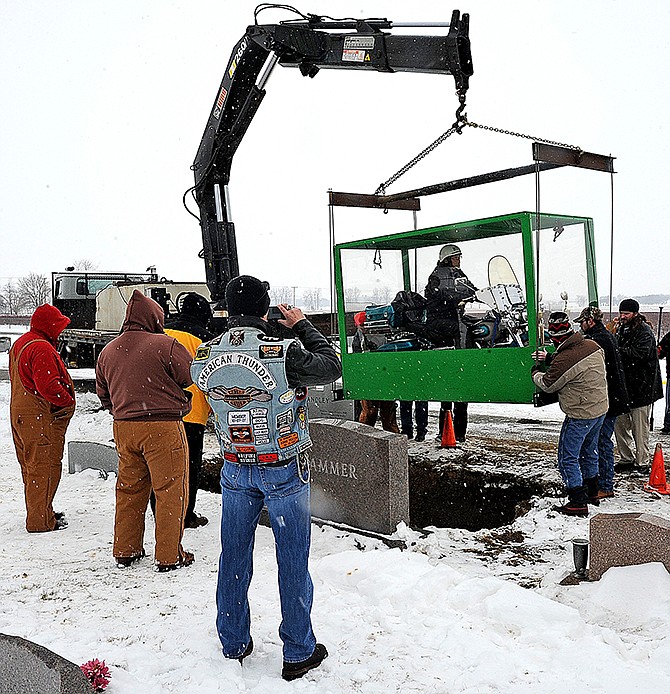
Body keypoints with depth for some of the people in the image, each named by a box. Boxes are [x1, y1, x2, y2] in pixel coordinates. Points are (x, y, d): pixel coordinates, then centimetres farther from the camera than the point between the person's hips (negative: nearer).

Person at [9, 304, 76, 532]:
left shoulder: (20, 343, 16)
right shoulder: (42, 348, -19)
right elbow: (48, 386, -26)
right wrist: (68, 401, -11)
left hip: (20, 413, 11)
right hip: (40, 418, -11)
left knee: (31, 466, 18)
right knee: (44, 466, -4)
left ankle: (42, 513, 30)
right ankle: (40, 521, 0)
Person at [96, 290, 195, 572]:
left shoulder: (107, 351, 9)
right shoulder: (165, 345, -12)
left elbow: (103, 395, 17)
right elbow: (192, 378, -7)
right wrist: (179, 400, 11)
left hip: (123, 428, 6)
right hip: (163, 427, -6)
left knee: (129, 489, 17)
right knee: (170, 490, 3)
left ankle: (125, 551, 26)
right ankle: (169, 556, 9)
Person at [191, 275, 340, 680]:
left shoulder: (204, 358, -8)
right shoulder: (283, 354, -22)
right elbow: (331, 367, -8)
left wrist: (237, 329, 9)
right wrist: (302, 325, 3)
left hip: (235, 470, 4)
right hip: (285, 472, -4)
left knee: (234, 556, 17)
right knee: (293, 561, 8)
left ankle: (234, 644, 32)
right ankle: (298, 654, 20)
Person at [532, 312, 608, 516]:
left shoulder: (563, 360, -26)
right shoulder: (592, 346, -3)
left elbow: (548, 385, -9)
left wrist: (535, 372, 11)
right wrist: (550, 358, 18)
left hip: (580, 415, -8)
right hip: (600, 409, 8)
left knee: (568, 458, 3)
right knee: (589, 451, 24)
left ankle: (578, 502, 4)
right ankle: (591, 492, 39)